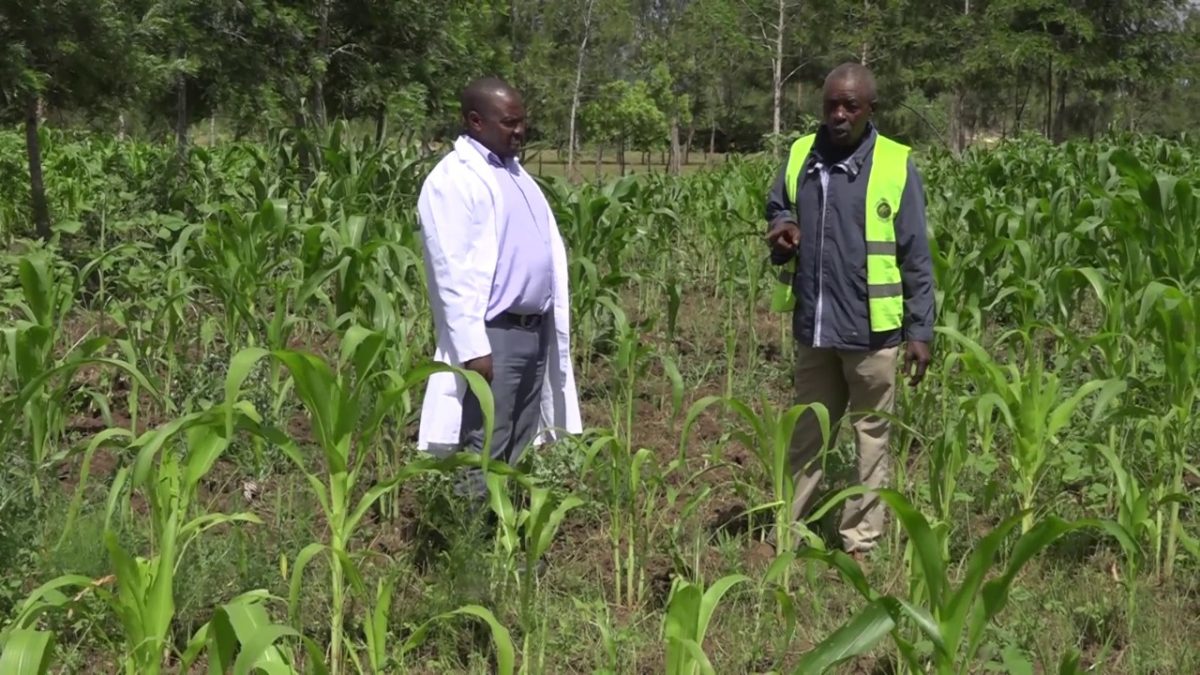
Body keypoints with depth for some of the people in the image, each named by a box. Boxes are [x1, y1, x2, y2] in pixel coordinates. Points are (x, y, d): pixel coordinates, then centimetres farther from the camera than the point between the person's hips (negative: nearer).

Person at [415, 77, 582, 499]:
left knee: (519, 452, 14)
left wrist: (554, 326, 13)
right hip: (493, 335, -9)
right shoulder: (454, 179, -11)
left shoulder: (514, 173, 16)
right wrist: (472, 347, -22)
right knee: (484, 454, -6)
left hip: (536, 330, 9)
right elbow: (452, 271, -17)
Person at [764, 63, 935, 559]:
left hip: (871, 331, -4)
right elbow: (776, 211, 20)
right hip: (812, 328, 4)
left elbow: (916, 258, -5)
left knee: (871, 439, 7)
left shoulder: (896, 166, -7)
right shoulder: (800, 156, 5)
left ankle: (861, 542, 15)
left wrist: (920, 330, -7)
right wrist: (781, 233, -5)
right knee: (806, 437, 15)